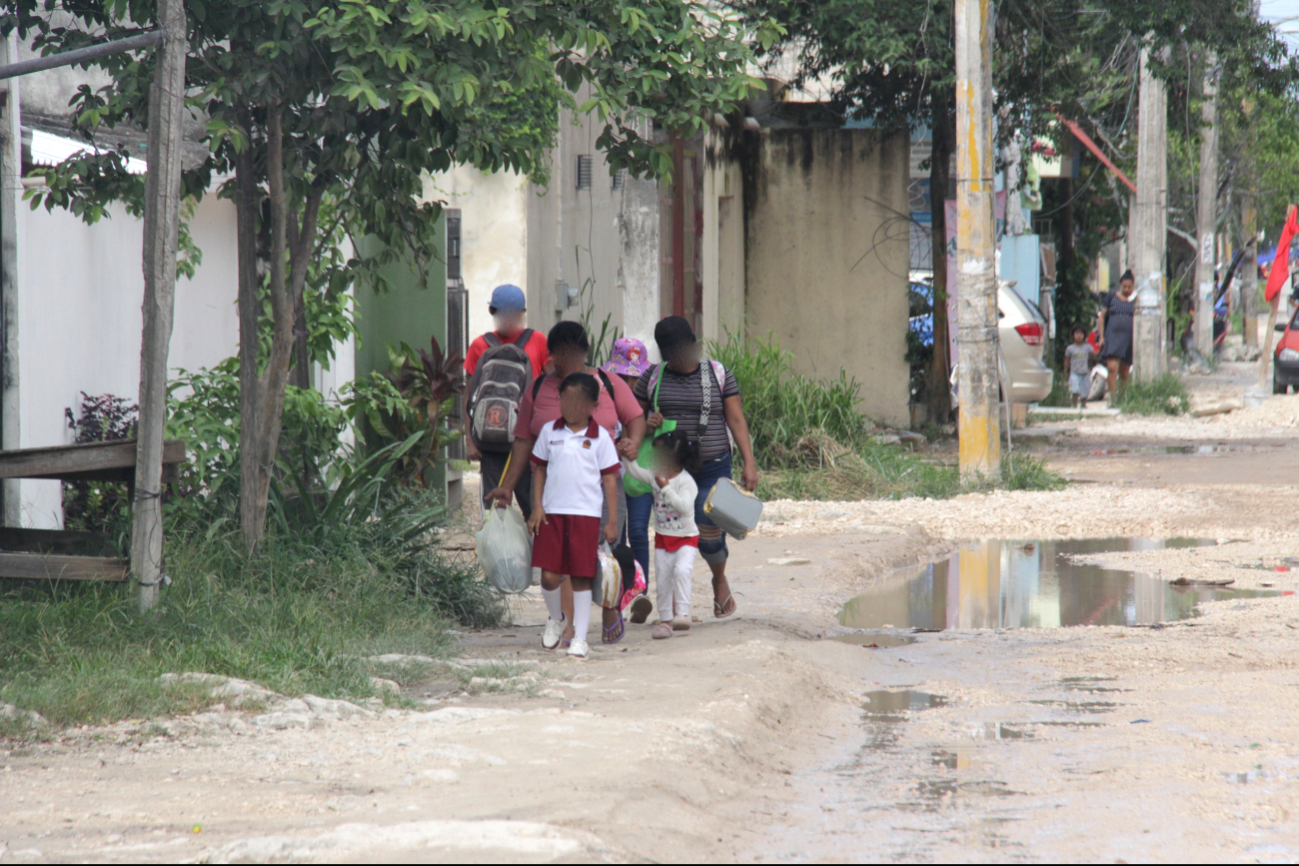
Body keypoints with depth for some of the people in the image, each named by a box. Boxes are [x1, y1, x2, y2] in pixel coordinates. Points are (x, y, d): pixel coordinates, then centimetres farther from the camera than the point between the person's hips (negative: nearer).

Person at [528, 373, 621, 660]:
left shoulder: (600, 437, 1)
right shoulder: (550, 432, 6)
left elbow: (610, 478, 3)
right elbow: (539, 468, 12)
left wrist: (613, 520, 0)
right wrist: (537, 507, 3)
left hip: (586, 514, -1)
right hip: (552, 512, 1)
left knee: (581, 577, 0)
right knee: (549, 576, -3)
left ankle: (579, 638, 6)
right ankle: (555, 618, 26)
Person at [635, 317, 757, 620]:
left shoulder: (718, 375, 4)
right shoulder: (653, 378, 7)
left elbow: (736, 419, 2)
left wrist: (749, 463, -6)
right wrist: (647, 423, -11)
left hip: (712, 467, -1)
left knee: (709, 535, -5)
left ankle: (720, 579, 27)